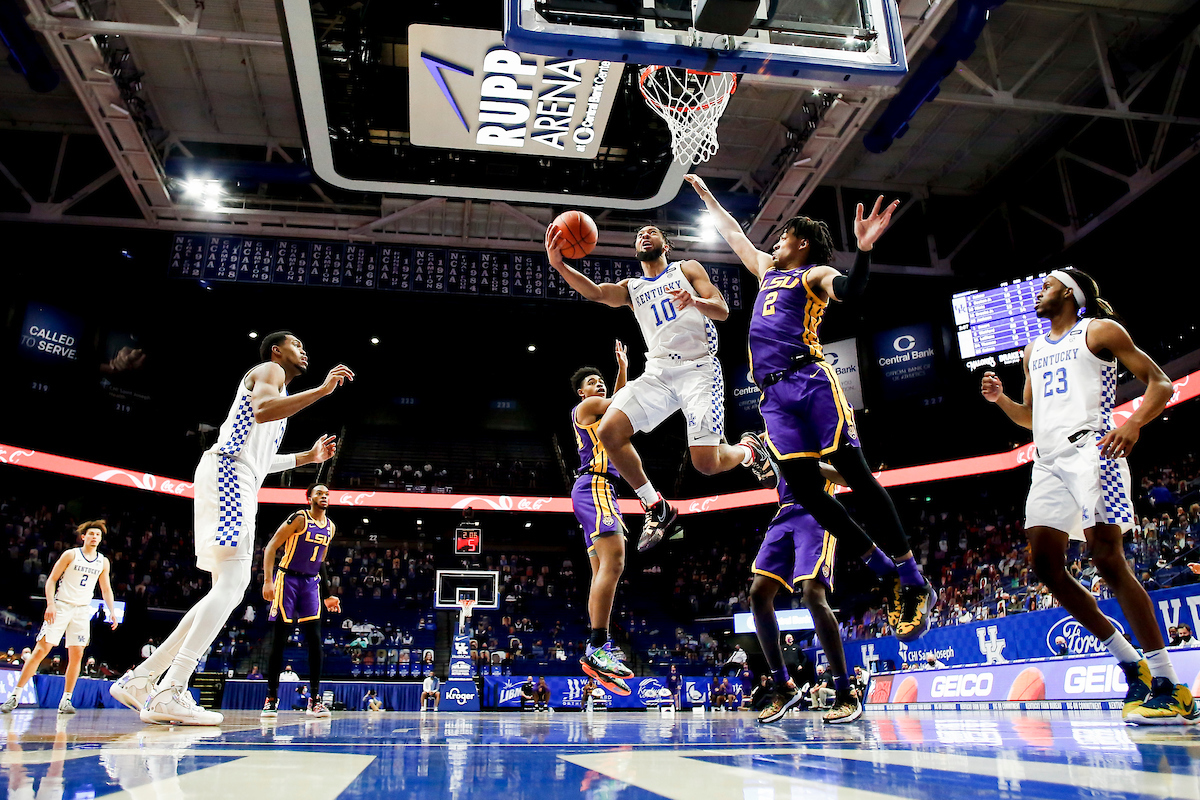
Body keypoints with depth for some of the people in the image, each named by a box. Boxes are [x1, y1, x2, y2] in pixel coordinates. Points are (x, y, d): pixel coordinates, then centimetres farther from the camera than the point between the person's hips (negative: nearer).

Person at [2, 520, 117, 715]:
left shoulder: (103, 562, 9)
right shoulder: (71, 555, -2)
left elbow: (106, 589, 16)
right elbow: (51, 579, -3)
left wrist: (111, 611, 5)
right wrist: (50, 604, -15)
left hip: (82, 611, 3)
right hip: (61, 606, -3)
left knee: (77, 655, 0)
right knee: (41, 650, -7)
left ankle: (66, 700, 7)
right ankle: (15, 695, 3)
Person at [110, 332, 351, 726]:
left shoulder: (275, 384, 32)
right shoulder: (269, 370, 4)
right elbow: (262, 410, -21)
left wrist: (308, 456, 33)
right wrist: (321, 390, -21)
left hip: (239, 485, 11)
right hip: (226, 474, -11)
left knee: (228, 590, 8)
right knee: (232, 584, -19)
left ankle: (140, 678, 11)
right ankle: (170, 693, -23)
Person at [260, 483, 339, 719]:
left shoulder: (330, 527, 12)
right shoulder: (299, 518, -8)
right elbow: (270, 547, -11)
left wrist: (328, 595, 20)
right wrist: (268, 581, -22)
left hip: (311, 583, 5)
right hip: (287, 578, -5)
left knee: (315, 640, -4)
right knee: (279, 640, -3)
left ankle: (315, 699, 1)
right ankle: (271, 698, 7)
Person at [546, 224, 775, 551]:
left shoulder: (687, 269, 11)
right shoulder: (631, 288, 18)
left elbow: (722, 311, 0)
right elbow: (595, 292, -4)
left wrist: (695, 300, -23)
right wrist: (559, 265, -23)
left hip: (699, 367, -4)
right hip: (657, 372, 4)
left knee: (707, 463, -16)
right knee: (608, 432, -17)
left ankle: (749, 451, 22)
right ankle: (657, 509, -1)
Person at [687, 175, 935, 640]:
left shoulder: (816, 274, 9)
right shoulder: (768, 270, 29)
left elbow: (849, 290, -14)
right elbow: (731, 231, 41)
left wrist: (863, 249, -31)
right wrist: (704, 193, 47)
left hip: (810, 380, -6)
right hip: (773, 396, 6)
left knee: (856, 475, -12)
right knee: (805, 490, -5)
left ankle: (916, 585, -4)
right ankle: (888, 576, 6)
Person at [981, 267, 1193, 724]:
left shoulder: (1099, 331, 6)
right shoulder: (1033, 351, 25)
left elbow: (1160, 384, 2)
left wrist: (1133, 424, -17)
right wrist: (1001, 399, 9)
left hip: (1090, 449, -7)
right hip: (1048, 462, 7)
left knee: (1107, 557, -16)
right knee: (1045, 564, -2)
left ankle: (1170, 687, -9)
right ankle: (1131, 664, 8)